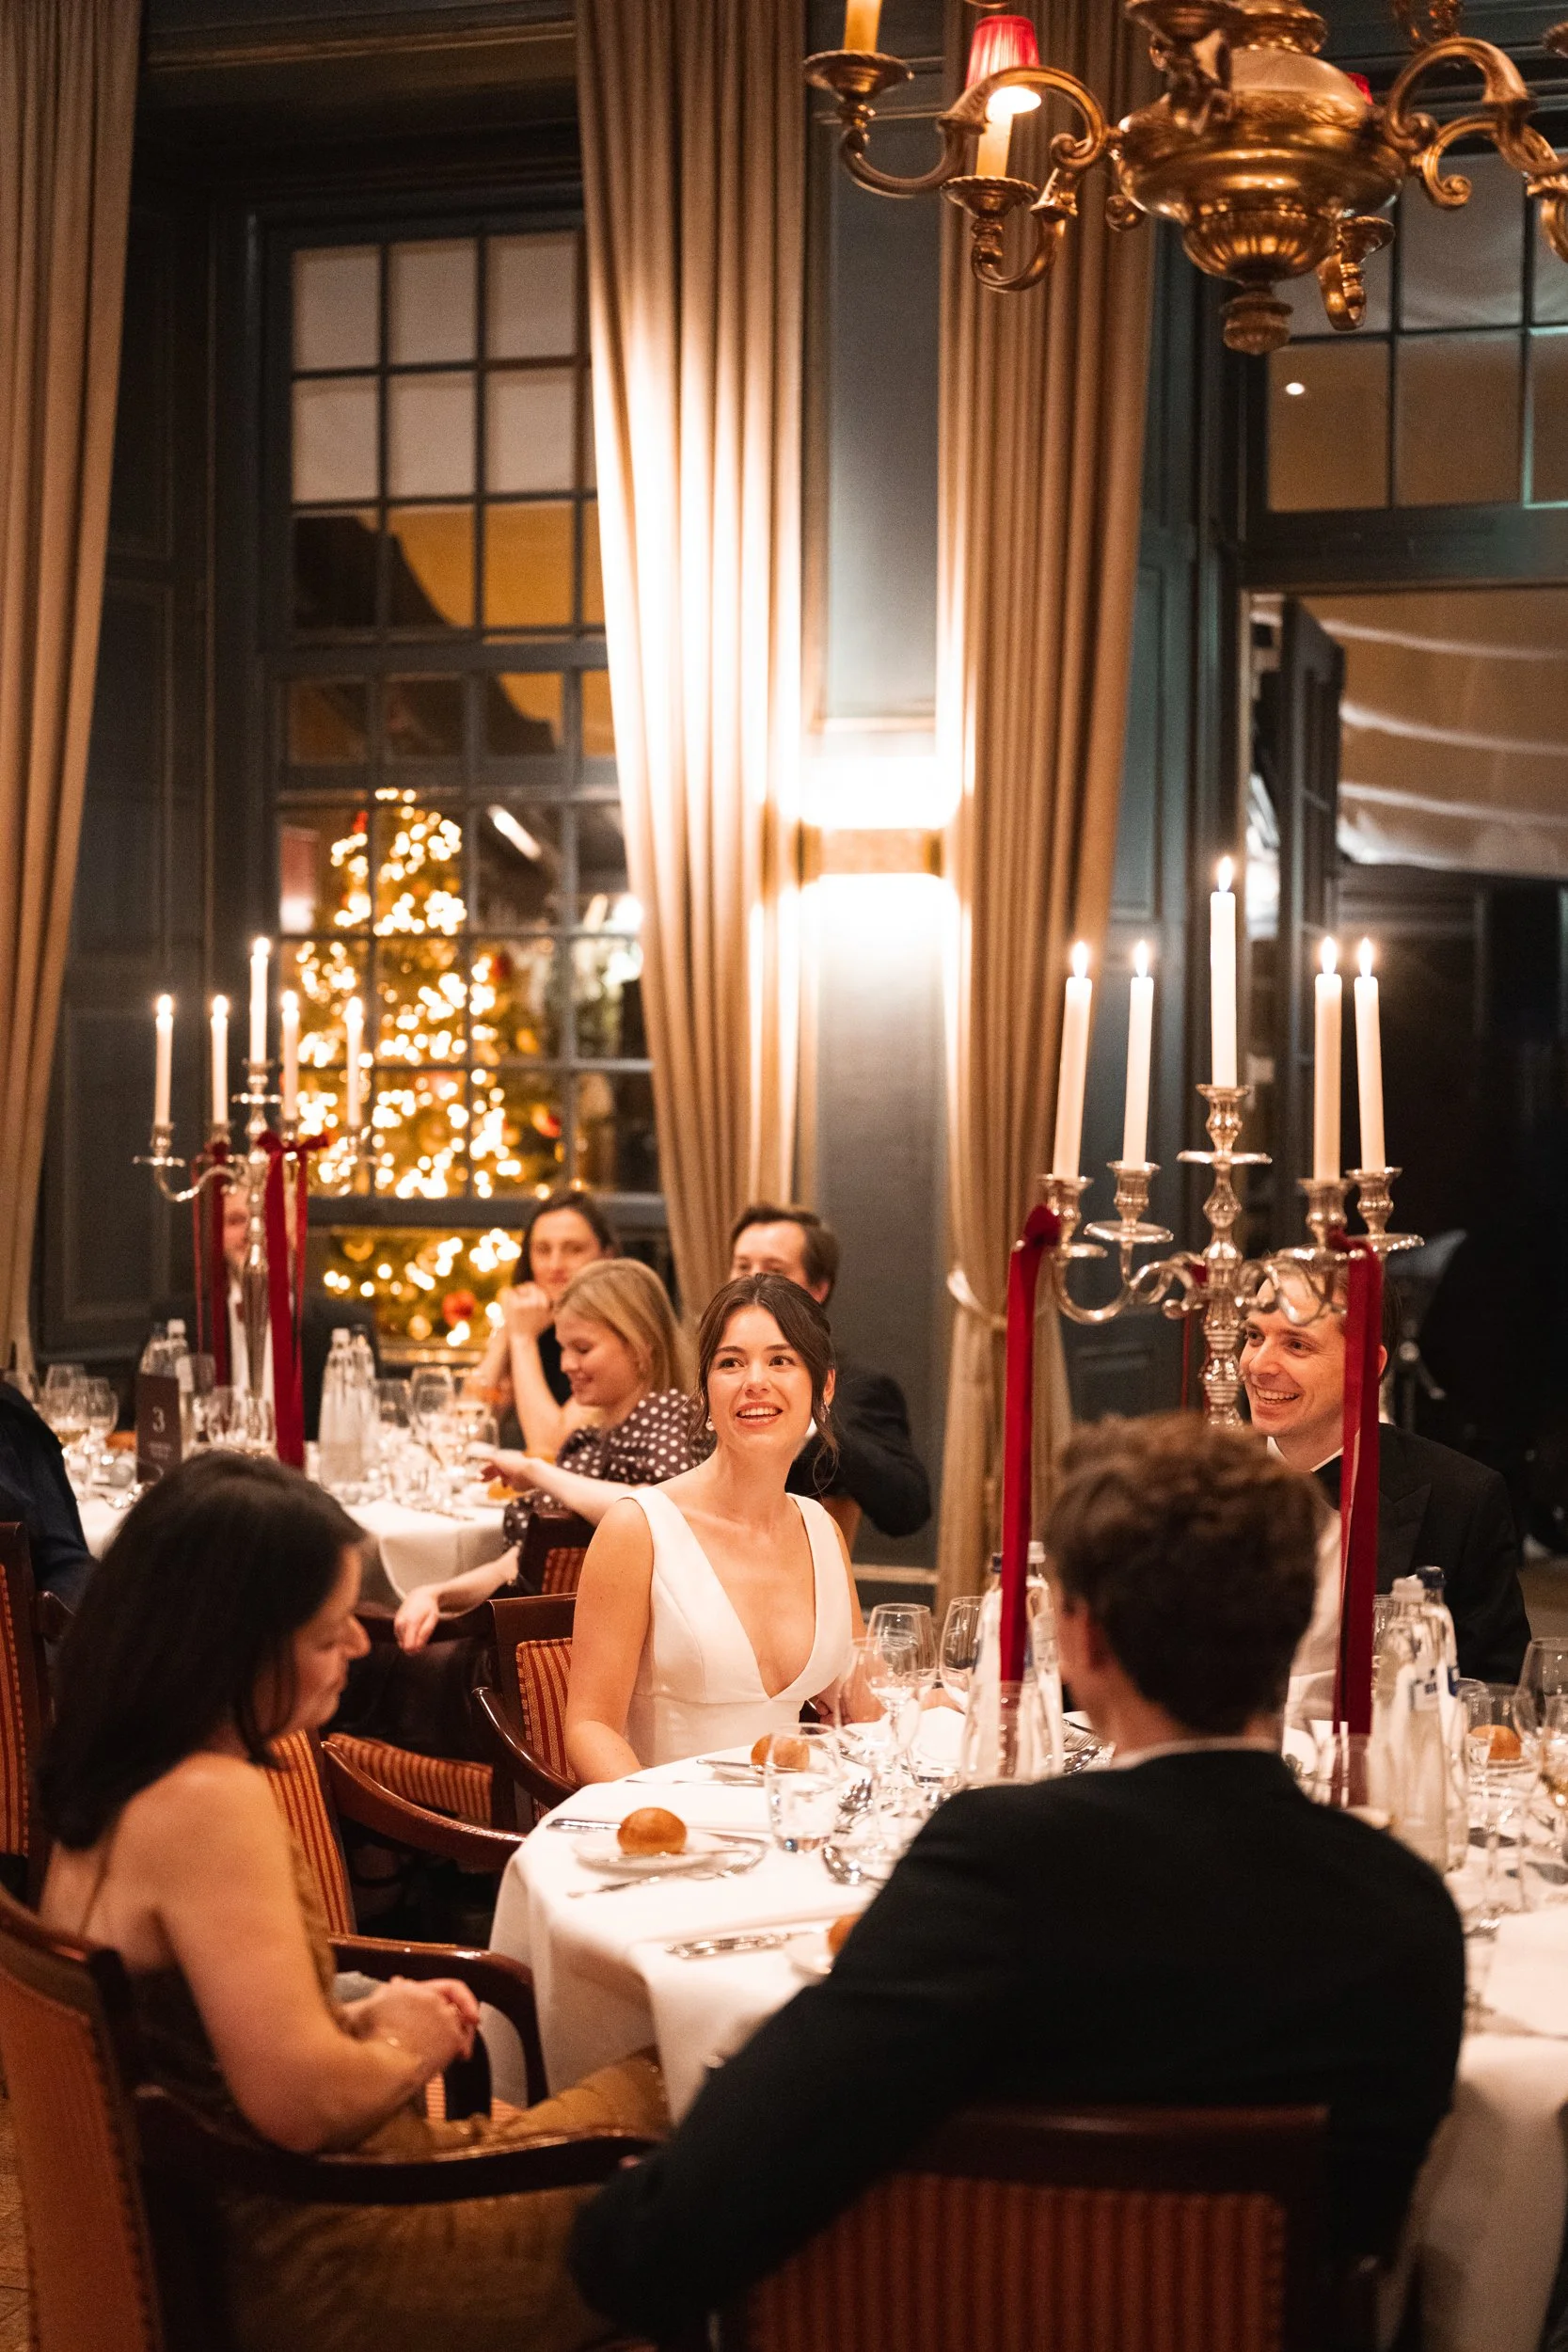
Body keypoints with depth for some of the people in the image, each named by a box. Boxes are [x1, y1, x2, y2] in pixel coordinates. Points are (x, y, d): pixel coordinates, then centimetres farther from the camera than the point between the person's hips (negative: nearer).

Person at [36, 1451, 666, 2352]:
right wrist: (405, 2049, -9)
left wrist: (360, 2018, 4)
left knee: (635, 2087, 12)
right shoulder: (211, 1804, -26)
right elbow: (302, 2101, -29)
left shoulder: (120, 1783, 4)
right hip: (300, 2266, -9)